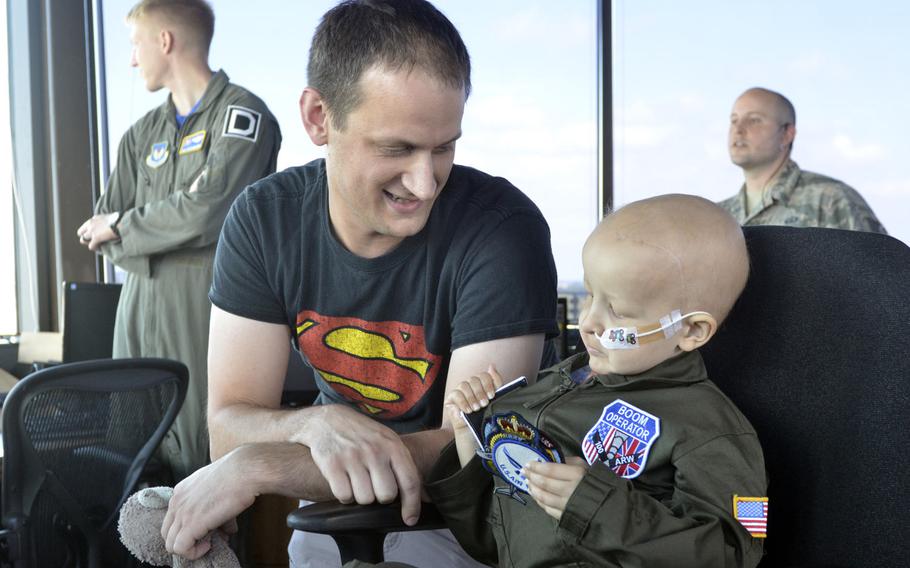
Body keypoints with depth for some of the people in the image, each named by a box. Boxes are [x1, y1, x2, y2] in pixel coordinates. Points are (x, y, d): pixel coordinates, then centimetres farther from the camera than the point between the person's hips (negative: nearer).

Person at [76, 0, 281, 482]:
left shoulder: (241, 115, -2)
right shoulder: (142, 134, 19)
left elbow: (206, 211, -15)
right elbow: (98, 231, 15)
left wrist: (122, 226, -1)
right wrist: (156, 242, -5)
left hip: (207, 301, -6)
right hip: (141, 302, 7)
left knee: (198, 457, -6)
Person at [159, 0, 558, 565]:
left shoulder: (503, 229, -21)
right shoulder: (264, 218, -8)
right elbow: (228, 426, -9)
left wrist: (258, 465, -27)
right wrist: (319, 424, -31)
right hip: (339, 497, 4)